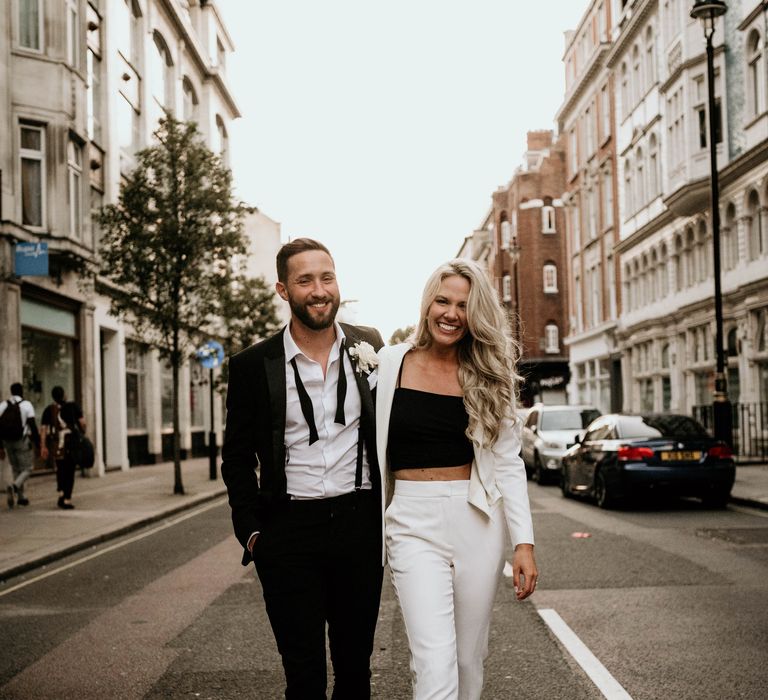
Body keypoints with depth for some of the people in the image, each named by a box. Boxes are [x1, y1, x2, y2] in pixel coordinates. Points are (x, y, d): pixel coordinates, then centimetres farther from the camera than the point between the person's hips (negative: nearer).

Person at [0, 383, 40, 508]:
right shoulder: (27, 405, -6)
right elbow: (33, 426, -11)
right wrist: (38, 444, -4)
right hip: (23, 441, -4)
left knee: (16, 469, 19)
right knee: (27, 469, 3)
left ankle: (20, 497, 20)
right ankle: (13, 487, -25)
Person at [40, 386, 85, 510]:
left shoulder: (48, 410, 5)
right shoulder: (73, 407, 1)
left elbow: (44, 429, -2)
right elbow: (82, 423, -5)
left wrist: (43, 447, -2)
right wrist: (83, 435, 12)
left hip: (55, 444, 2)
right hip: (71, 443, -2)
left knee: (60, 469, 21)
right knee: (70, 471, 5)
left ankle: (61, 493, 9)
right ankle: (67, 500, 1)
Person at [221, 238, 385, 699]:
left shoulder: (369, 348, 2)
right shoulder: (253, 365, -3)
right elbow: (238, 458, 4)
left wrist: (388, 512, 5)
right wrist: (250, 531, -2)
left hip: (359, 522, 2)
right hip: (288, 529, -1)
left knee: (356, 662, 15)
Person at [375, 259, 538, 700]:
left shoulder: (488, 374, 5)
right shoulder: (390, 364, 1)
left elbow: (508, 462, 5)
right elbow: (371, 449, 5)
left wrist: (524, 542, -2)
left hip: (477, 522, 2)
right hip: (415, 522, -2)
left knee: (469, 658, 10)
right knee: (435, 664, -11)